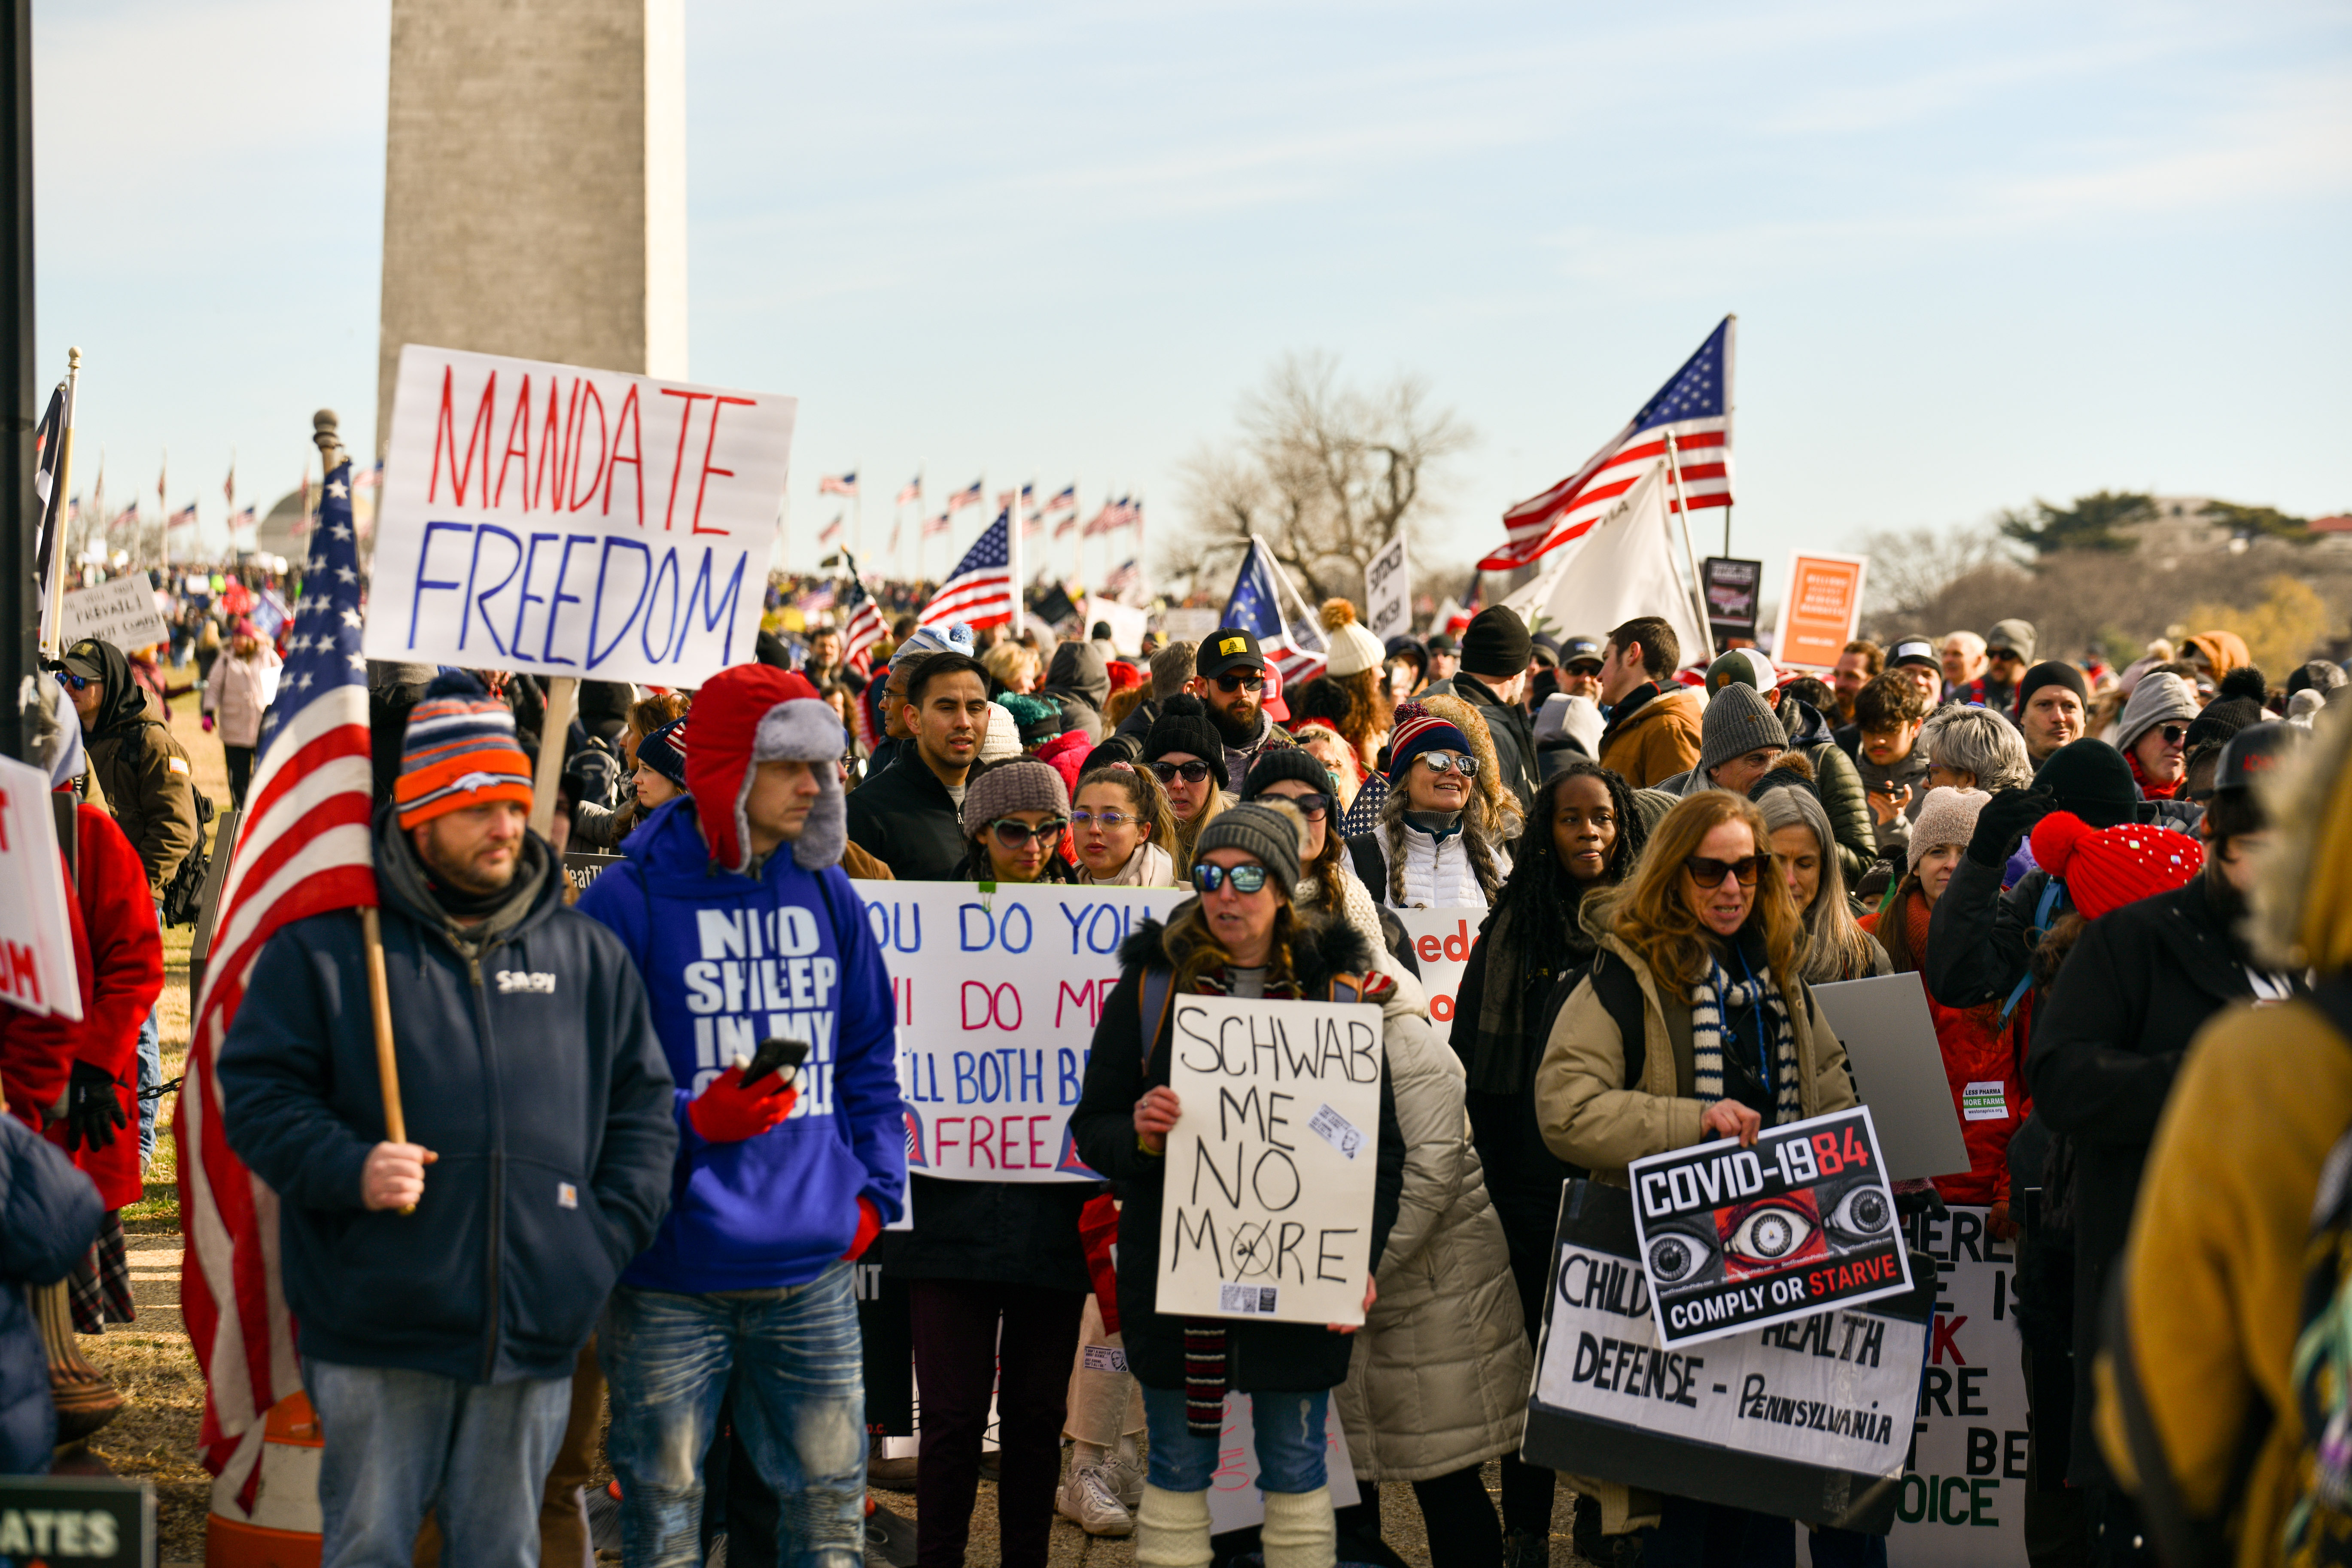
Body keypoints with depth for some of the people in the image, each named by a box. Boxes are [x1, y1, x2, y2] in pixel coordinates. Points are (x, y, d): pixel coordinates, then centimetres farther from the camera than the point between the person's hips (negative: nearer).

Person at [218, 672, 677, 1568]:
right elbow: (257, 1092, 0)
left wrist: (611, 1233, 2)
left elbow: (643, 1106, 15)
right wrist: (347, 1169, -16)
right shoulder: (326, 948, 1)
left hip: (537, 1339, 3)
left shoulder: (588, 956, 12)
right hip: (378, 1336, -3)